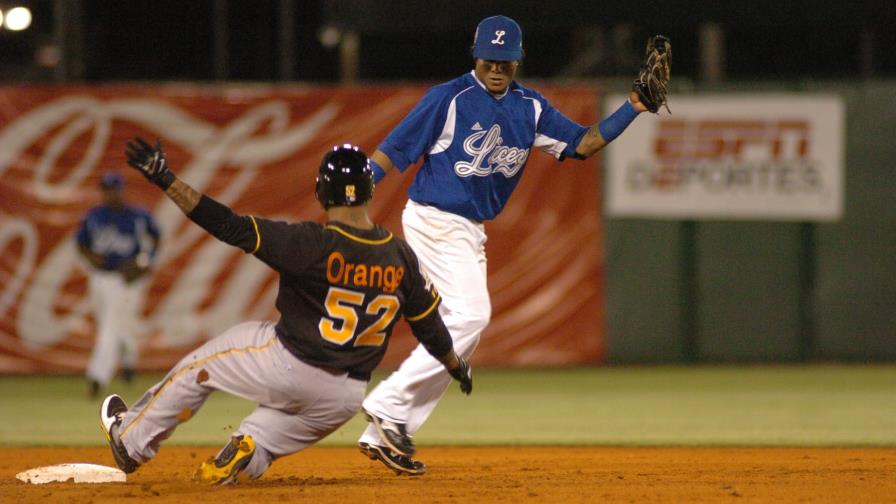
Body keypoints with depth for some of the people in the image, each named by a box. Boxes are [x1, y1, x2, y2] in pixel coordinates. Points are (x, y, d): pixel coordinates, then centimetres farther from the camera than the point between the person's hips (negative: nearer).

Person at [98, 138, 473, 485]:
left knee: (200, 366, 22)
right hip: (346, 397, 4)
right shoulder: (400, 256, -4)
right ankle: (250, 452, -2)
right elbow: (429, 323, 8)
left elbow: (230, 226, -24)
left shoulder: (310, 243, -20)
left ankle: (131, 439, 34)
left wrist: (163, 178, -22)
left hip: (286, 368, -4)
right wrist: (456, 366, 28)